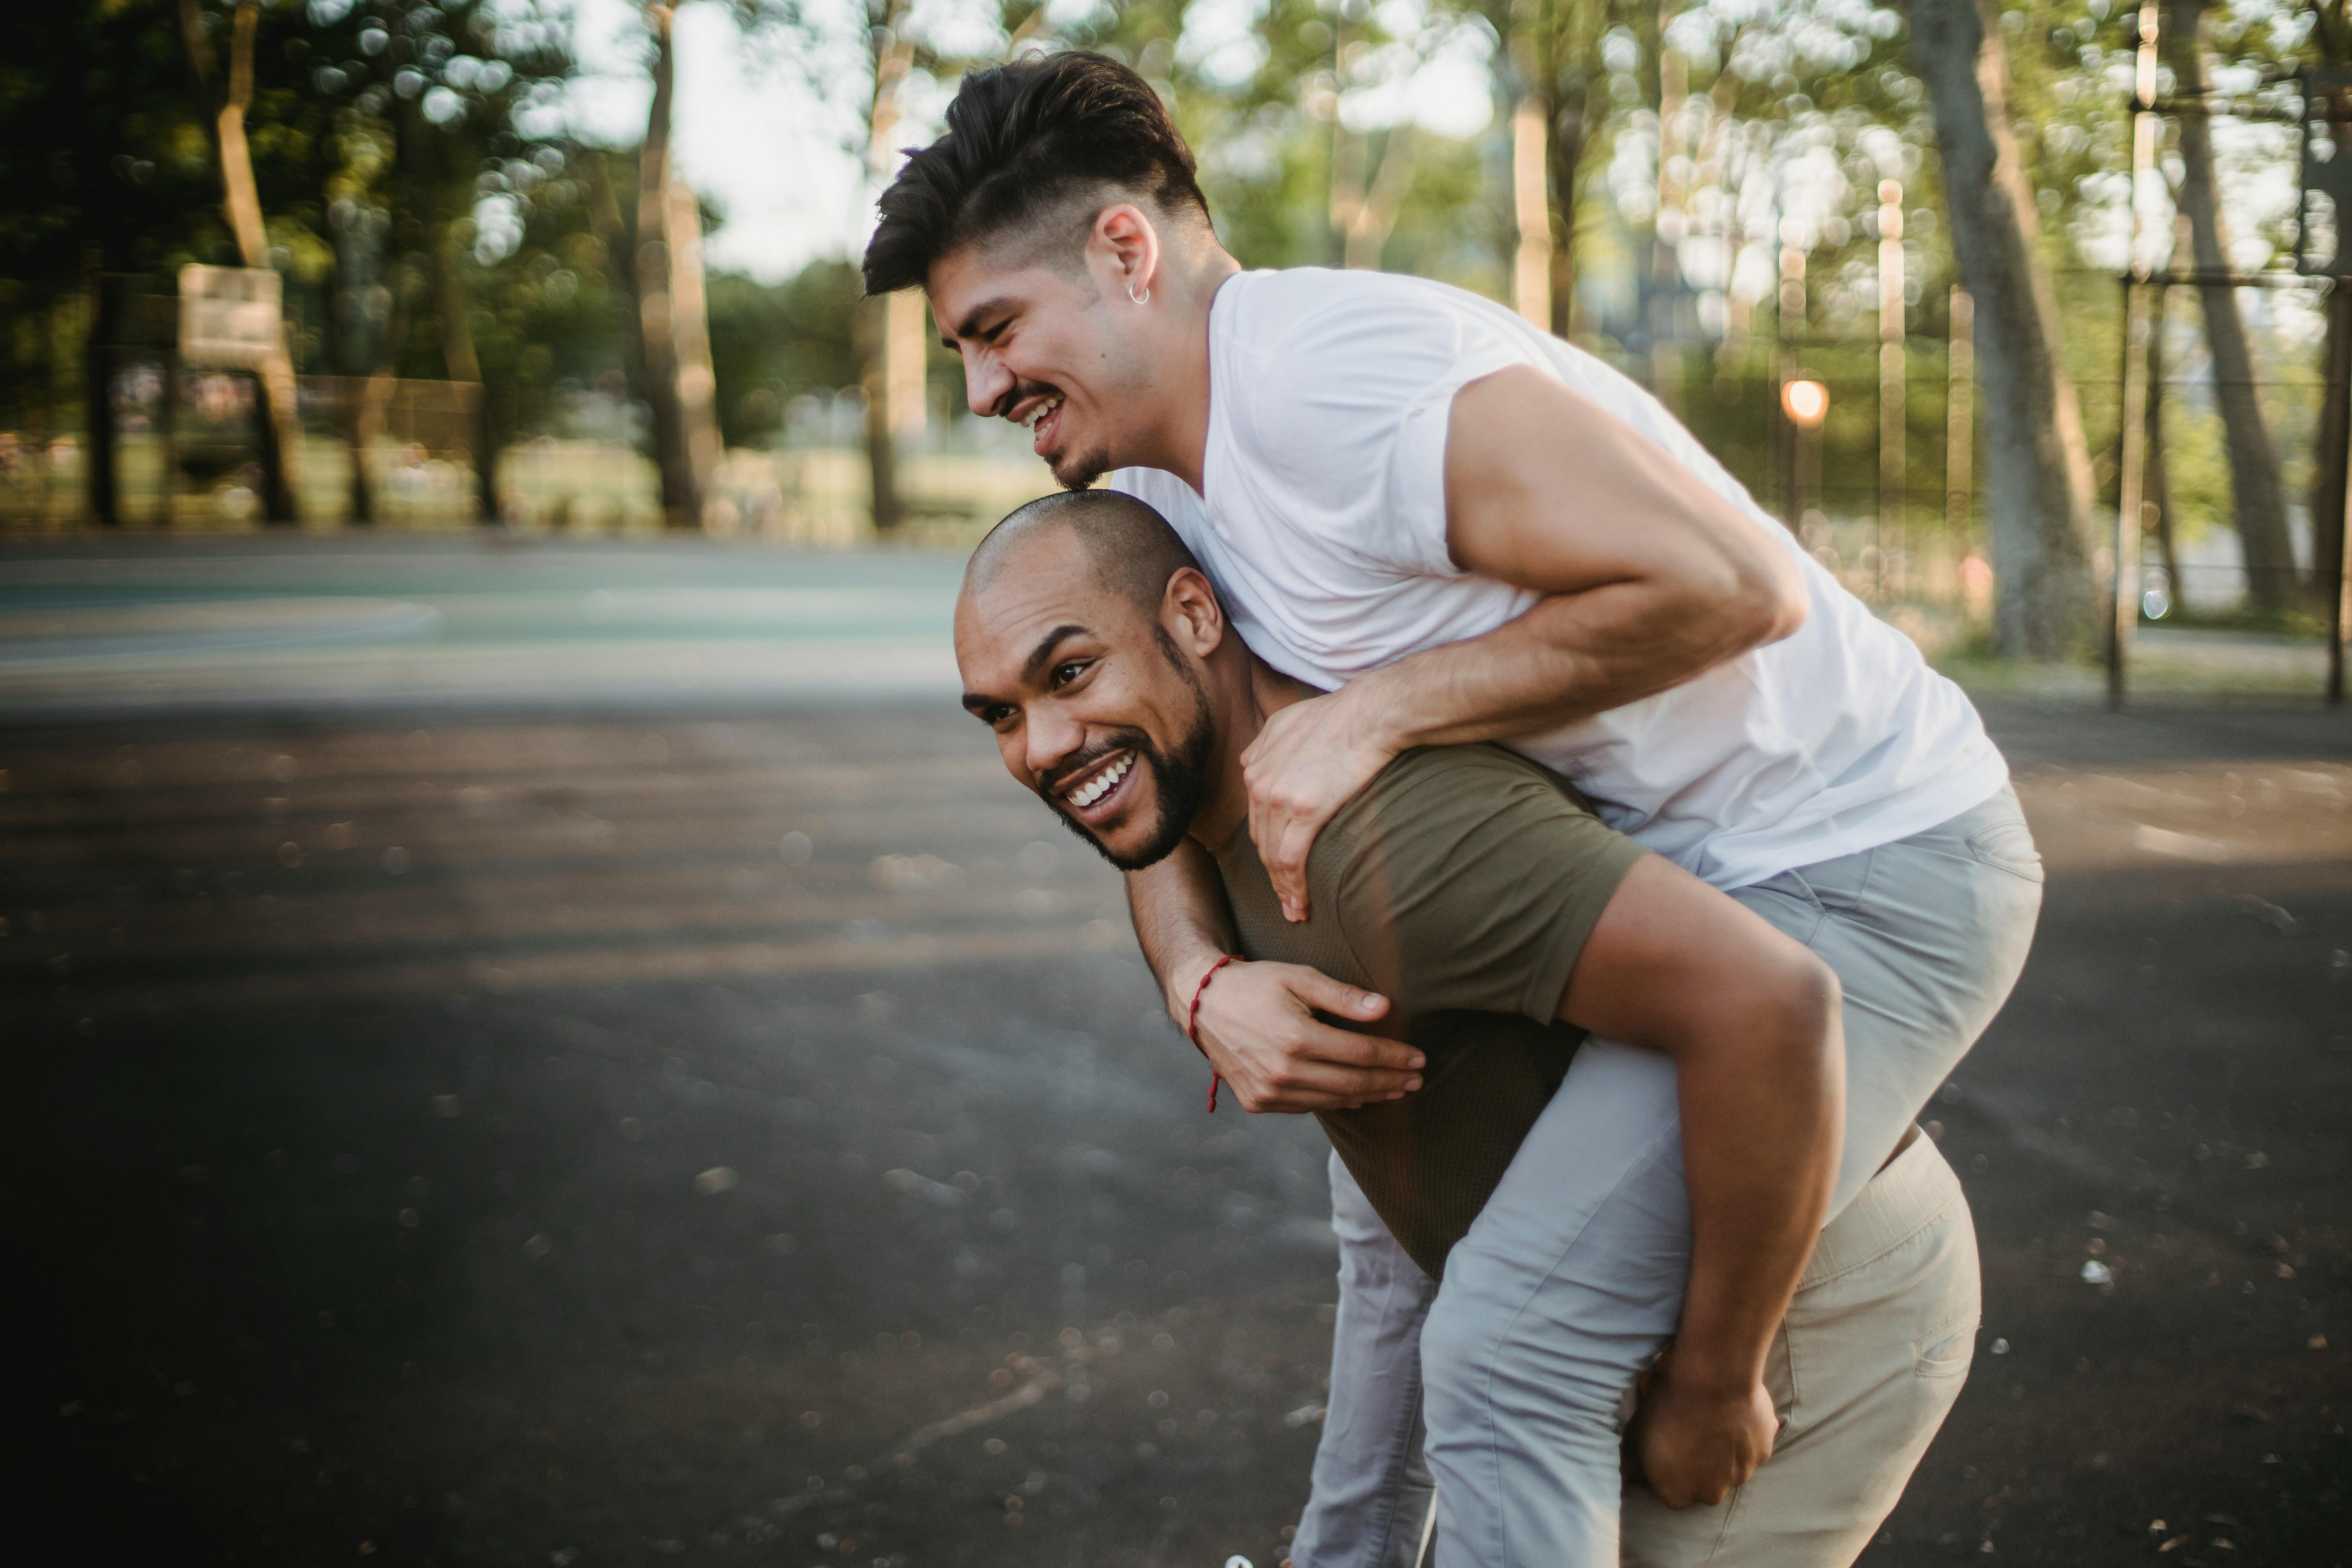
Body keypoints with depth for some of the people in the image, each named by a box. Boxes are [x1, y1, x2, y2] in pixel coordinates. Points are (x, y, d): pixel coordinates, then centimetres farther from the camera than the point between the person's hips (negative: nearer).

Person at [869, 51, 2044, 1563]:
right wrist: (1206, 986, -12)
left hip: (1864, 865, -10)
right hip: (1666, 860, 10)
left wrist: (1373, 711, -24)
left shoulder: (1323, 375, -24)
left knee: (1512, 1337, -23)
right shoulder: (1159, 482, 8)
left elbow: (1728, 583, -29)